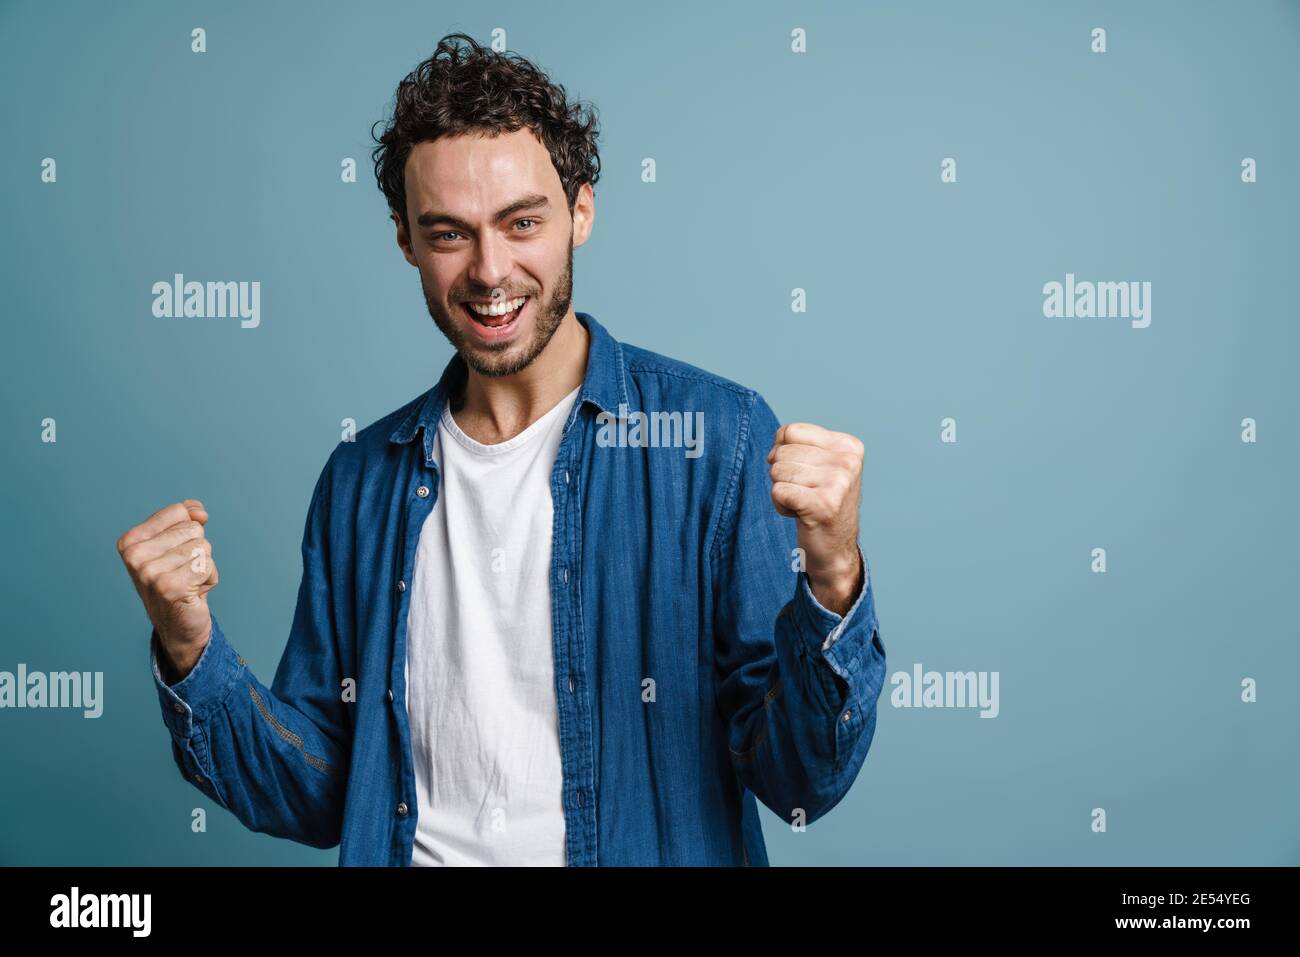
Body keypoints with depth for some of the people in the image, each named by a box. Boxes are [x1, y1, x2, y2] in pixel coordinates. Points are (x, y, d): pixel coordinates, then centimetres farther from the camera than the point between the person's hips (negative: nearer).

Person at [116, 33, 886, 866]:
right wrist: (191, 654, -5)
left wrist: (832, 584, -23)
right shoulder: (363, 481, 6)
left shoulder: (720, 437, -6)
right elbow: (315, 798, 9)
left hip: (660, 854, -2)